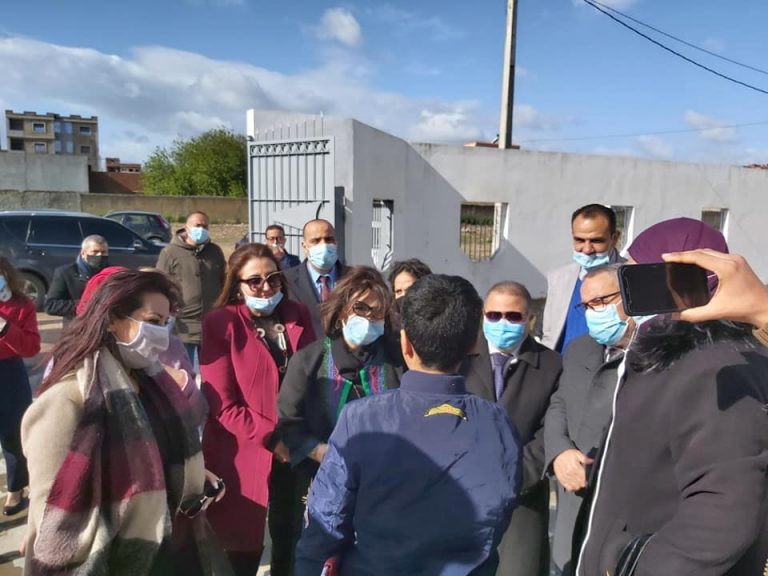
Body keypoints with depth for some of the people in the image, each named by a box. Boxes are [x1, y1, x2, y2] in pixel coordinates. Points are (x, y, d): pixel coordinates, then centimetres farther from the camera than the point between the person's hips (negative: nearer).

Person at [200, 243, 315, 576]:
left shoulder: (298, 316, 4)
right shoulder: (221, 324, -10)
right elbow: (222, 404, -14)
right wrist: (273, 440, -17)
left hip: (296, 452, 4)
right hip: (245, 457, -4)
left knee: (290, 544, 19)